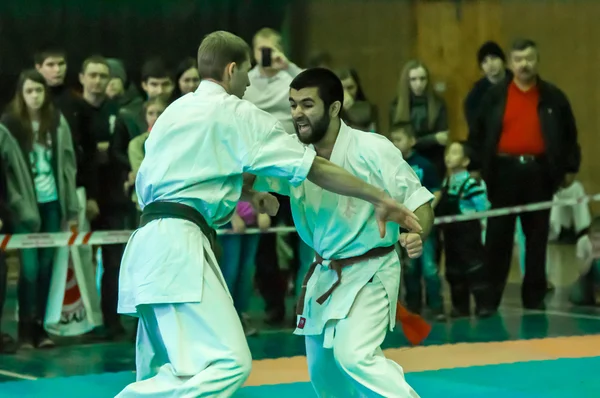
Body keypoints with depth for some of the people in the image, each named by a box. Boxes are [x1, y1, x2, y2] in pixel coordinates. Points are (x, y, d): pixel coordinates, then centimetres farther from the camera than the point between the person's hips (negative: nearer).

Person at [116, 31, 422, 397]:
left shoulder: (177, 110, 22)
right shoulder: (236, 113, -2)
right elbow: (314, 168, -1)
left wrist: (247, 195, 22)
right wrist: (381, 198, 5)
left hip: (150, 243, 10)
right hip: (178, 245, -10)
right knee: (228, 363, -20)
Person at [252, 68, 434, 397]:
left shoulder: (372, 150, -21)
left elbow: (418, 200, -17)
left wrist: (415, 234, -37)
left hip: (370, 272, -7)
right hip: (326, 274, 7)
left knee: (354, 356, -25)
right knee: (322, 370, 18)